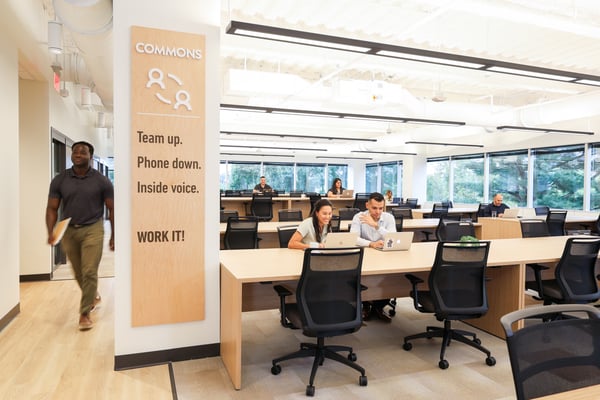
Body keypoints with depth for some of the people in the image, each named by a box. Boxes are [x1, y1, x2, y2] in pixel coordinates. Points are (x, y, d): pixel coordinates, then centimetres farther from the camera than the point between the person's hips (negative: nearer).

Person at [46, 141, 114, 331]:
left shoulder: (102, 181, -6)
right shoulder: (59, 180, 0)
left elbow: (111, 209, -1)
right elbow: (52, 208, 1)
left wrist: (113, 236, -1)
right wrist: (50, 232, -14)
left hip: (93, 230, -3)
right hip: (68, 231, 3)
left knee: (89, 272, -7)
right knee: (79, 273, 16)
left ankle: (84, 313, 6)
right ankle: (93, 296, 43)